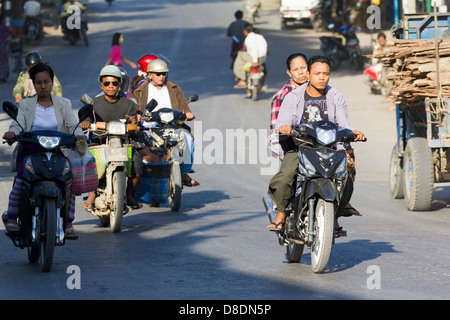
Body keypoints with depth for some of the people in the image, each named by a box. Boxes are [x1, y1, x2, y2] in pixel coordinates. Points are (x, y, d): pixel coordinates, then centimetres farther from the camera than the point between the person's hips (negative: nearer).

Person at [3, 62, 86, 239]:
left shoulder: (64, 104, 15)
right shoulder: (25, 105, 13)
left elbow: (72, 124, 3)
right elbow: (18, 125, -1)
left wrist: (79, 135, -21)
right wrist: (12, 132, -25)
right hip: (31, 150, -1)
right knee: (22, 178, -29)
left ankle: (68, 223, -16)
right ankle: (12, 218, -16)